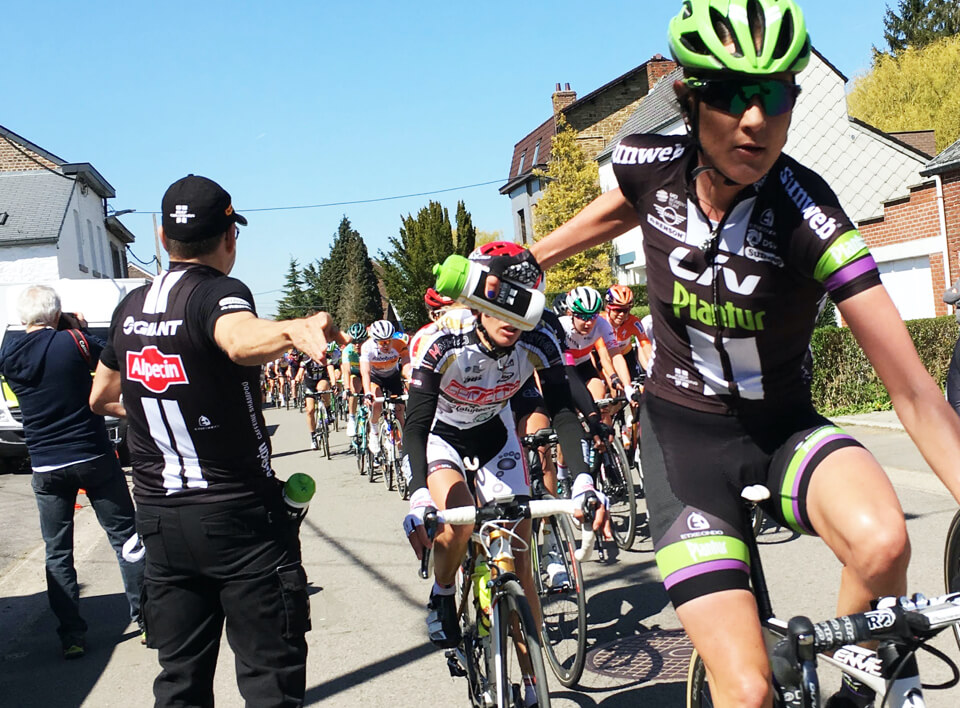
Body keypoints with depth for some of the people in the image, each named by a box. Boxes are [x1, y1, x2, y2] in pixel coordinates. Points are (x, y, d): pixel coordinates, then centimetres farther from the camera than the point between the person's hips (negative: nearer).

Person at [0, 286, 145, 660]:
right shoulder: (74, 341, -10)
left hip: (46, 467, 2)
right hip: (94, 459, -2)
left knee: (57, 552, 10)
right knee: (124, 535, 9)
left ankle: (72, 635, 9)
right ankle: (145, 616, 10)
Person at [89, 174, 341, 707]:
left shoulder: (130, 307, 8)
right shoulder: (218, 293, -13)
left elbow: (100, 396, 24)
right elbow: (241, 338, -38)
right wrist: (292, 331, -60)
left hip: (159, 518, 7)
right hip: (239, 515, -7)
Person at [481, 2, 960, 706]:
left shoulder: (806, 216, -24)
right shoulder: (655, 165, -15)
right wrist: (522, 262, 22)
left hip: (784, 429, 0)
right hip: (683, 434, 1)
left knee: (882, 543, -35)